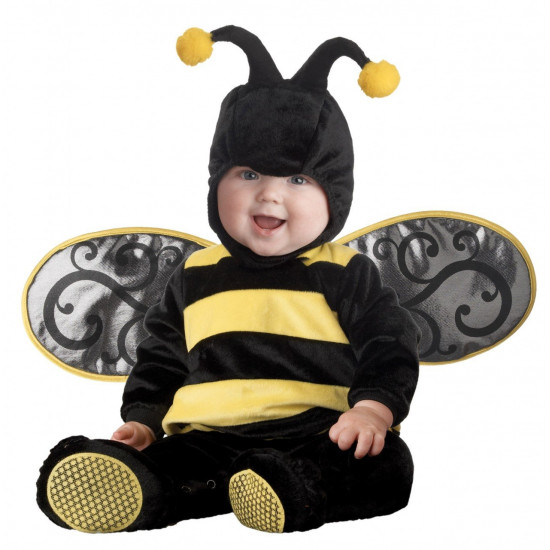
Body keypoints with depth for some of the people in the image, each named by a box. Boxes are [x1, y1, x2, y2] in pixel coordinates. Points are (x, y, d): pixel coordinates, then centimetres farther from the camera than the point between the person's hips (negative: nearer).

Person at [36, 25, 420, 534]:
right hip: (208, 438, 2)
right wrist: (142, 419, 11)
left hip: (318, 436, -1)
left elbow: (390, 345, 3)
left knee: (387, 466, -31)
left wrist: (373, 409, -14)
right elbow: (161, 355, 23)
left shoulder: (345, 274, 6)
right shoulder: (197, 276, 15)